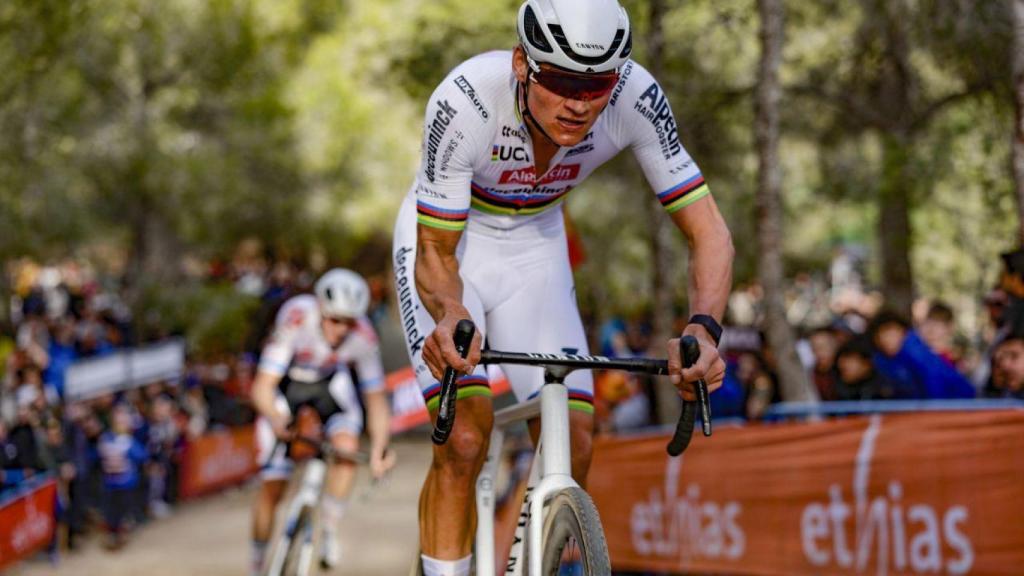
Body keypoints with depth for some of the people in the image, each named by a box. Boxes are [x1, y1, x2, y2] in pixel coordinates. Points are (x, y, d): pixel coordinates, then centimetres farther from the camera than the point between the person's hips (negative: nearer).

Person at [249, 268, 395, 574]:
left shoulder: (363, 336, -29)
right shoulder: (295, 320, -37)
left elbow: (375, 396, -18)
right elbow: (262, 387, -37)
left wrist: (379, 450, -32)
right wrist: (277, 420, -57)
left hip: (330, 382, 2)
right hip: (285, 383, -2)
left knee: (347, 444, -30)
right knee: (272, 486, -5)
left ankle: (330, 531, -12)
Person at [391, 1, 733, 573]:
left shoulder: (635, 96, -28)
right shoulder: (465, 99, -36)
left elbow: (709, 232, -24)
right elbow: (436, 257, -27)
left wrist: (705, 328, -43)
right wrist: (450, 316, -49)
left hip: (535, 245, 3)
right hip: (444, 241, -3)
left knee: (573, 445, -8)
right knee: (464, 441, -20)